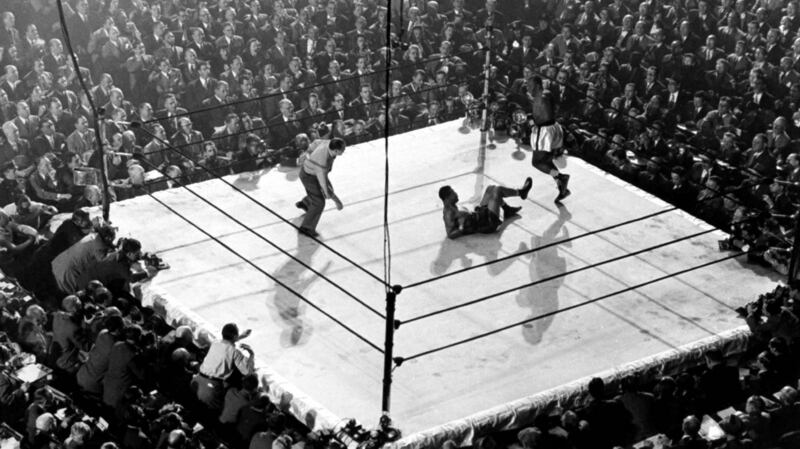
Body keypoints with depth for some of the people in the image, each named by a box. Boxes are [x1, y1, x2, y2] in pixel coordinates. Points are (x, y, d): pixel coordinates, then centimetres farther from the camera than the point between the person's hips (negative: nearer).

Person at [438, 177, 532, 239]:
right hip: (488, 222, -10)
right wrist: (463, 229, -42)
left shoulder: (452, 208, 3)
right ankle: (521, 192, 19)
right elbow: (450, 235, -31)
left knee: (491, 189, 19)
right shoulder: (449, 214, -25)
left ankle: (507, 210, 32)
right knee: (498, 190, -8)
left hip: (480, 215, 10)